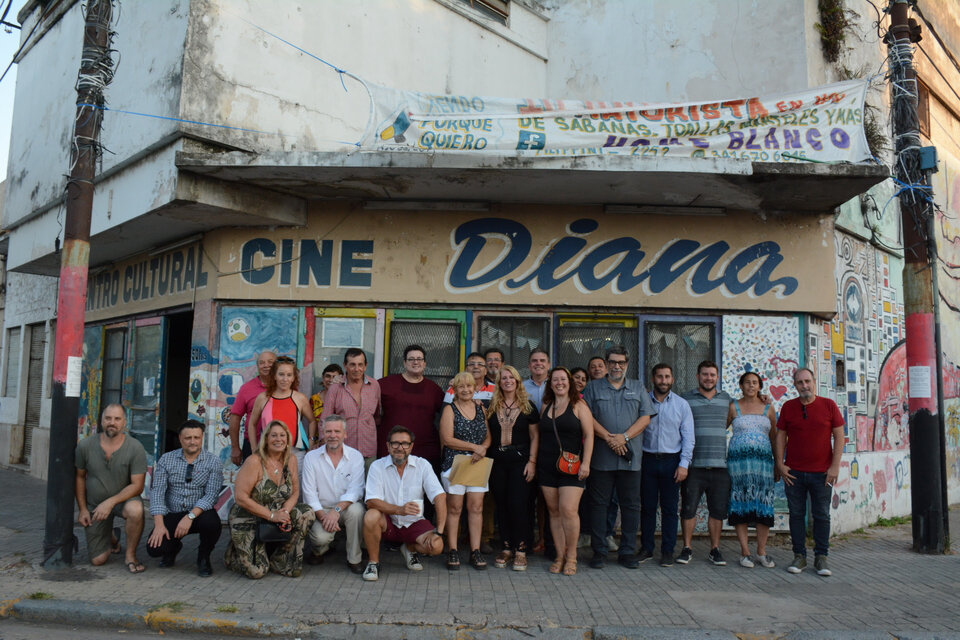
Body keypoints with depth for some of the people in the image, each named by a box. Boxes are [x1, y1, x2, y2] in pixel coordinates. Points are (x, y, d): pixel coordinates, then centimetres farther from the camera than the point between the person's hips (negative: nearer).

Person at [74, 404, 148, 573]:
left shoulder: (135, 448, -18)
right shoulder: (85, 445, -9)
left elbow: (137, 485, -18)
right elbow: (79, 477, 4)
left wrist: (111, 502, -29)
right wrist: (83, 509, 1)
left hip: (123, 499, -2)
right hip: (95, 505, 3)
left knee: (135, 509, -40)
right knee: (97, 560, 1)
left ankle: (130, 555, -15)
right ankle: (113, 536, 38)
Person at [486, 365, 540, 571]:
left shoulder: (528, 406, 2)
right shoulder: (492, 407, 8)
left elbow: (535, 436, 2)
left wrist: (532, 461, -5)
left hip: (520, 461, -2)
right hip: (497, 461, 3)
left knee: (518, 504, -6)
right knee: (501, 505, 6)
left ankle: (520, 550, 4)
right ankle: (507, 548, 16)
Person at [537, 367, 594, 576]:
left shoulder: (579, 406, 0)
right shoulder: (546, 407, 13)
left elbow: (589, 435, -4)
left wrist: (585, 462, -12)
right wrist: (535, 462, 10)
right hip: (547, 467, 5)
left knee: (568, 510, -12)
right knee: (554, 511, 6)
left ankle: (571, 556, 3)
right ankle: (560, 556, 15)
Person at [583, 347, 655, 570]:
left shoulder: (637, 388, 13)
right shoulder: (594, 387, 8)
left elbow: (645, 417, 4)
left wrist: (625, 437, -10)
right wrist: (608, 438, -13)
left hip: (630, 458, 2)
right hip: (601, 457, -1)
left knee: (631, 505, 5)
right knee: (598, 504, 3)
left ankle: (627, 551, 16)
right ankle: (599, 551, 12)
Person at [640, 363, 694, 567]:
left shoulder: (681, 404, 4)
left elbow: (688, 437, 2)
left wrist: (684, 464, -6)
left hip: (671, 460, 0)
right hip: (648, 459, 0)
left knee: (670, 508, 4)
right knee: (647, 506, 6)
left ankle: (668, 551, 13)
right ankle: (646, 548, 17)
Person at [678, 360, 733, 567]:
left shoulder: (726, 399, 12)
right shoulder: (686, 399, 4)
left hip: (720, 464, 2)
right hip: (693, 464, -2)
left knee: (718, 510, 7)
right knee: (688, 508, 1)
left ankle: (715, 549, 20)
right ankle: (687, 548, 15)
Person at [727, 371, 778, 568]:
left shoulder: (768, 408, 11)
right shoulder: (733, 407, 5)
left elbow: (774, 437, 15)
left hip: (763, 460, 2)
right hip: (738, 460, -2)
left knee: (764, 504, -1)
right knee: (740, 504, -2)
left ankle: (761, 552, 10)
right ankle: (745, 552, 6)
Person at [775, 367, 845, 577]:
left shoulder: (829, 405, 1)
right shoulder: (788, 407, 5)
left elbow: (839, 436, 1)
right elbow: (780, 436, 8)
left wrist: (835, 466, -5)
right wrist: (780, 464, 0)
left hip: (821, 473, -1)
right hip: (794, 472, 1)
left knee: (821, 515, 3)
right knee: (796, 514, 5)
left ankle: (821, 557, 14)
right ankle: (799, 557, 13)